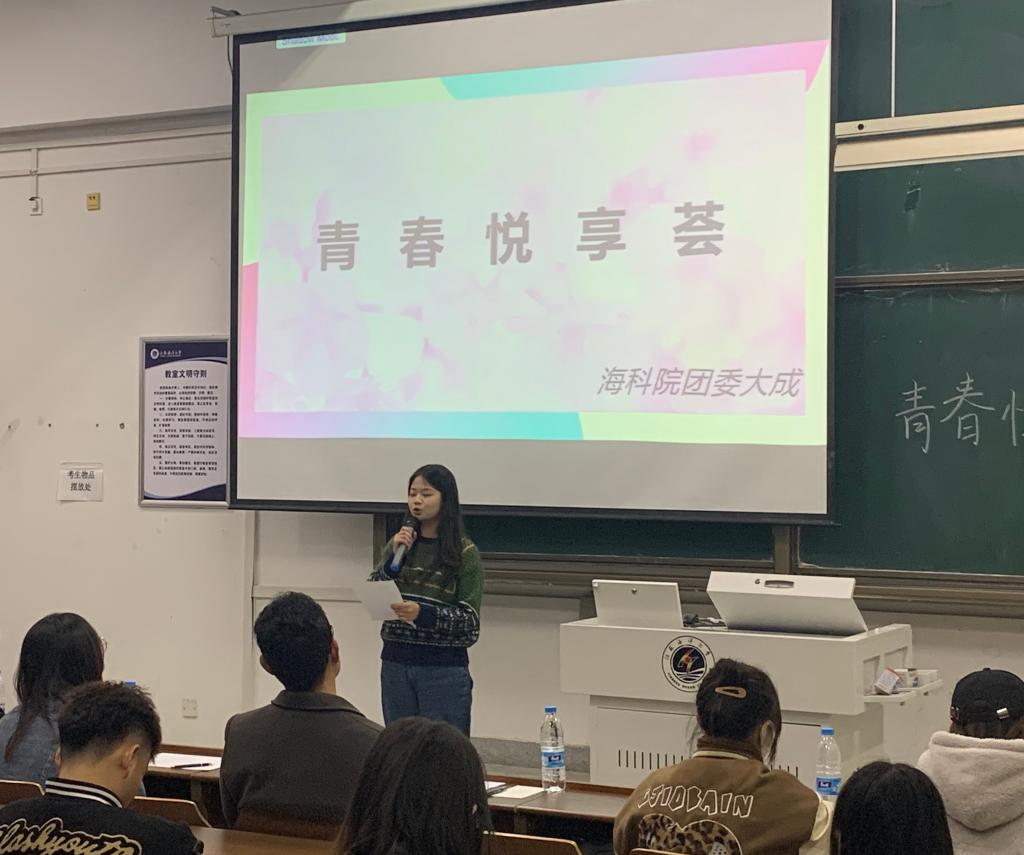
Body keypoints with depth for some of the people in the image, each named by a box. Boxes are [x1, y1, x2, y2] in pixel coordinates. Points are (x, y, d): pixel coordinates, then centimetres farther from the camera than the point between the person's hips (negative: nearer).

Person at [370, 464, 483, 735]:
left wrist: (423, 614, -22)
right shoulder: (399, 544, 10)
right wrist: (394, 556, -10)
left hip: (444, 669, -4)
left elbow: (470, 620, -7)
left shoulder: (465, 553, -3)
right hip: (395, 663, 4)